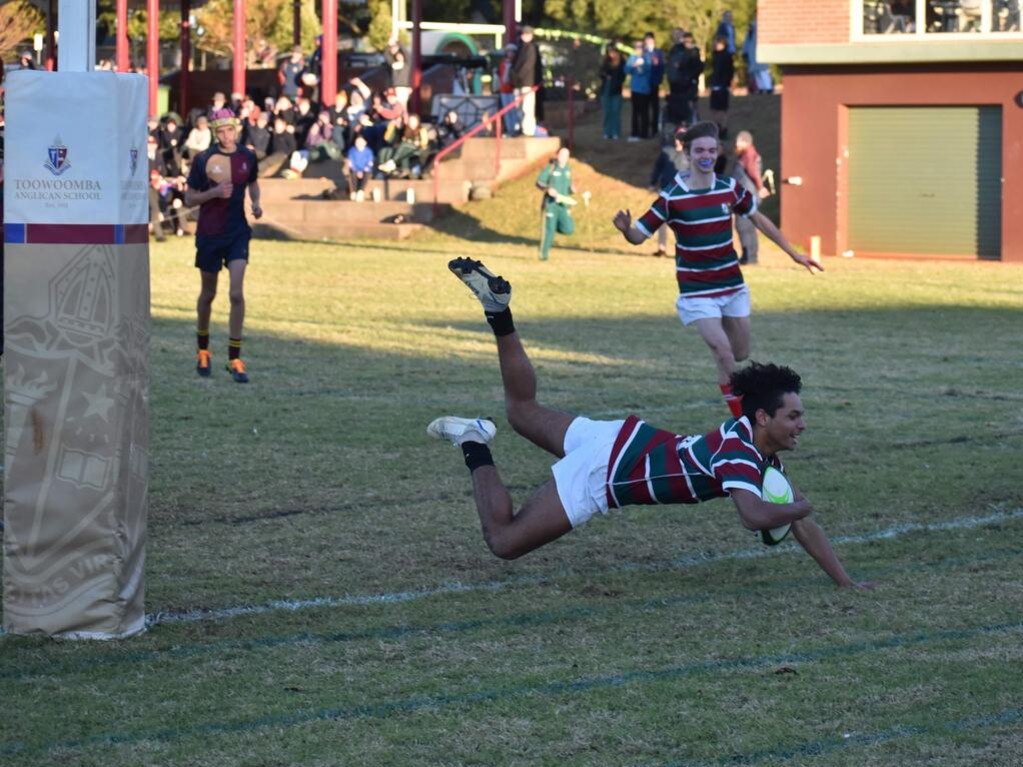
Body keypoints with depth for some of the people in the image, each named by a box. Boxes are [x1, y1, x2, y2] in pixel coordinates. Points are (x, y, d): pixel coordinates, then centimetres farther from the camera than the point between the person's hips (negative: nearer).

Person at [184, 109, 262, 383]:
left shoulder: (247, 157, 1)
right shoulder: (204, 160, -8)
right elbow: (189, 199, -3)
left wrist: (256, 203, 0)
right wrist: (214, 192, -20)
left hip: (238, 232, 1)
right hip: (209, 234, -1)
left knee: (237, 294, -11)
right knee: (208, 294, 11)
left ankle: (235, 359, -7)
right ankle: (202, 350, 33)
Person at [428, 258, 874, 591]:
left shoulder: (763, 449, -2)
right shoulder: (739, 453, -28)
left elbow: (798, 522, 4)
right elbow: (754, 516, -46)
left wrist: (846, 582, -1)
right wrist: (799, 507, -25)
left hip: (625, 440, 8)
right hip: (603, 474, -8)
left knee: (523, 412, 28)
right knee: (503, 540, -3)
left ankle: (499, 312, 20)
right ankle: (475, 450, 4)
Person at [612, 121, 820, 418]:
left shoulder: (730, 188, -3)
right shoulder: (672, 197, -14)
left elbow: (759, 219, 12)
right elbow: (639, 235, -11)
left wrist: (793, 253, 15)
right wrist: (626, 229, -35)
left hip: (732, 287, 4)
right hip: (697, 292, -4)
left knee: (741, 355, 10)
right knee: (724, 354, -17)